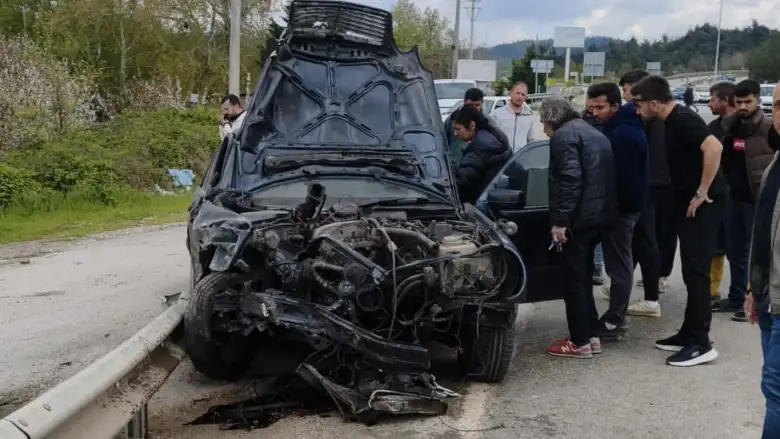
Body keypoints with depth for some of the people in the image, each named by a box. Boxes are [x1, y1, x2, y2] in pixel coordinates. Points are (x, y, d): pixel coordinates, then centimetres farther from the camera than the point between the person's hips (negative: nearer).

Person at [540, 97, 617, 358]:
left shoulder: (563, 136, -9)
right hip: (598, 213, 10)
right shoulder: (592, 132, 21)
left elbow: (570, 179, -21)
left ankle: (580, 342, 2)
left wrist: (560, 220, -21)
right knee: (583, 276, 18)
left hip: (579, 217, -10)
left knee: (573, 280, -2)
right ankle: (591, 335, 22)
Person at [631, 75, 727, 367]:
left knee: (696, 272, -8)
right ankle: (689, 334, 21)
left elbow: (714, 148, -32)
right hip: (689, 203, 10)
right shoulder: (673, 120, 12)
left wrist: (702, 193, -25)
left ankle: (700, 344, -4)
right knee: (691, 271, 13)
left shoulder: (682, 120, -18)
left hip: (703, 205, -10)